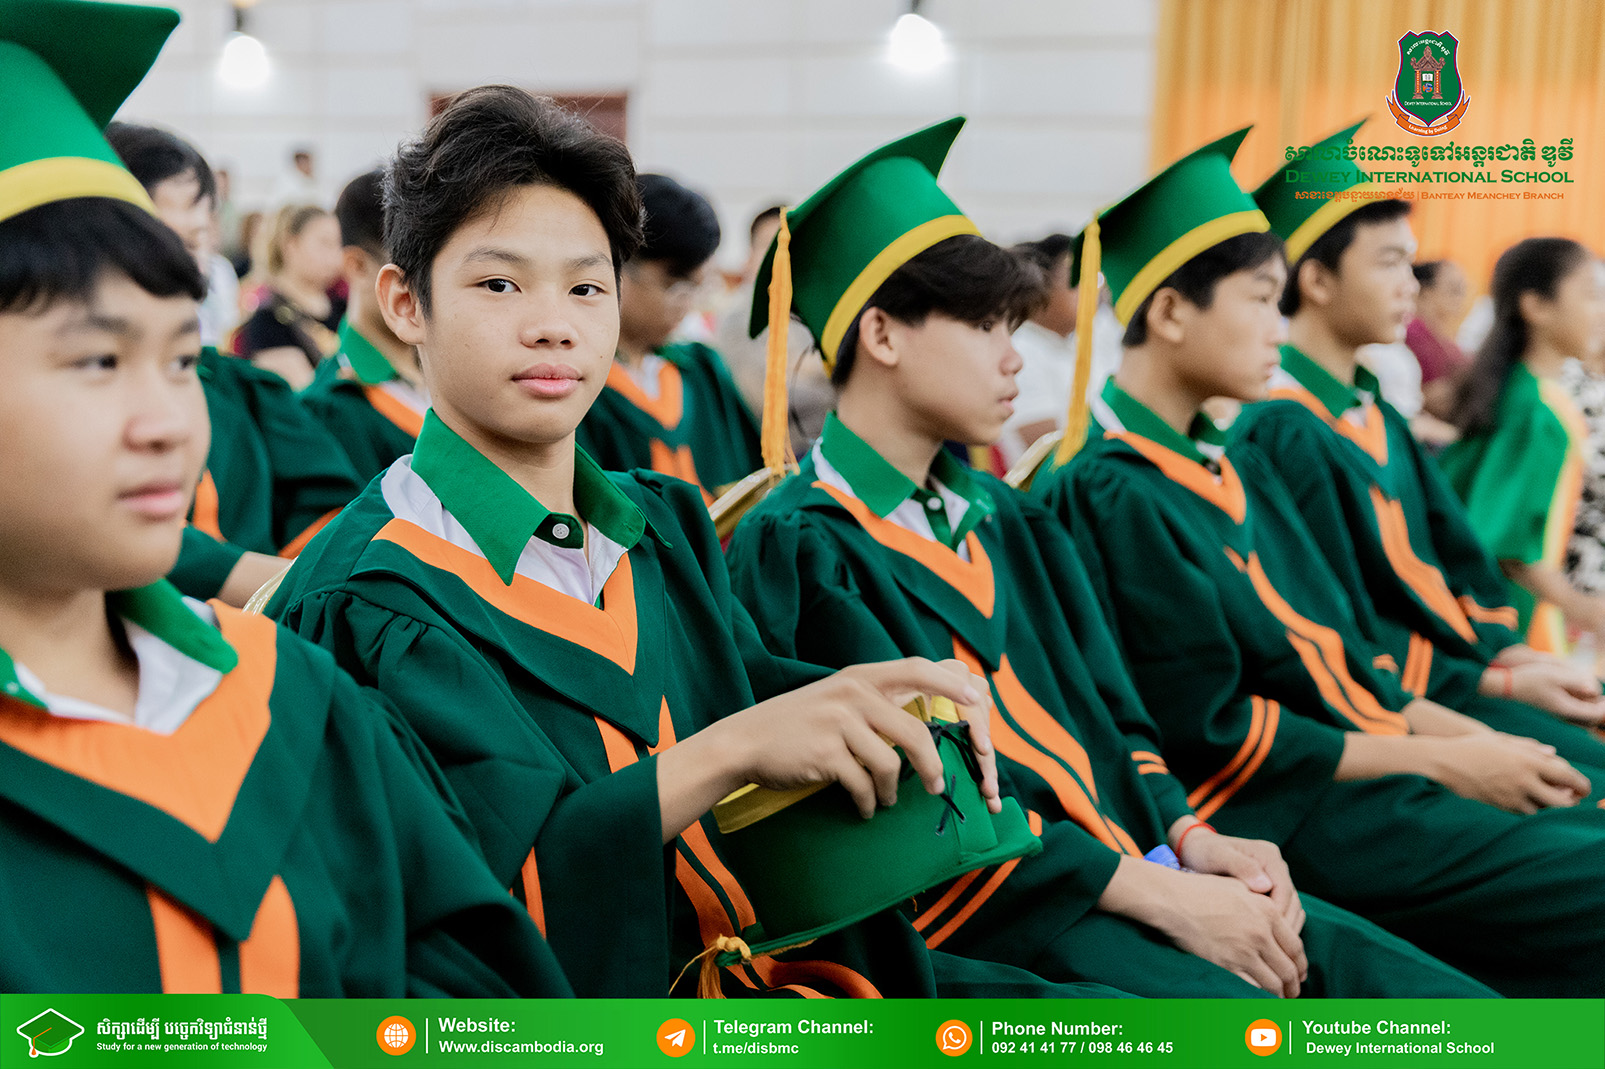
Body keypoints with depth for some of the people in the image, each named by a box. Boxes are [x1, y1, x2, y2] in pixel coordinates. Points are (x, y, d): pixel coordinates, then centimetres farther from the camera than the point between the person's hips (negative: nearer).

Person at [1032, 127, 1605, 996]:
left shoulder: (1238, 470, 15)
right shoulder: (1110, 497, -14)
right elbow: (1208, 731, -16)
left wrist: (1476, 737, 3)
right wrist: (1440, 760, -11)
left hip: (1366, 753, 9)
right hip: (1284, 817, -9)